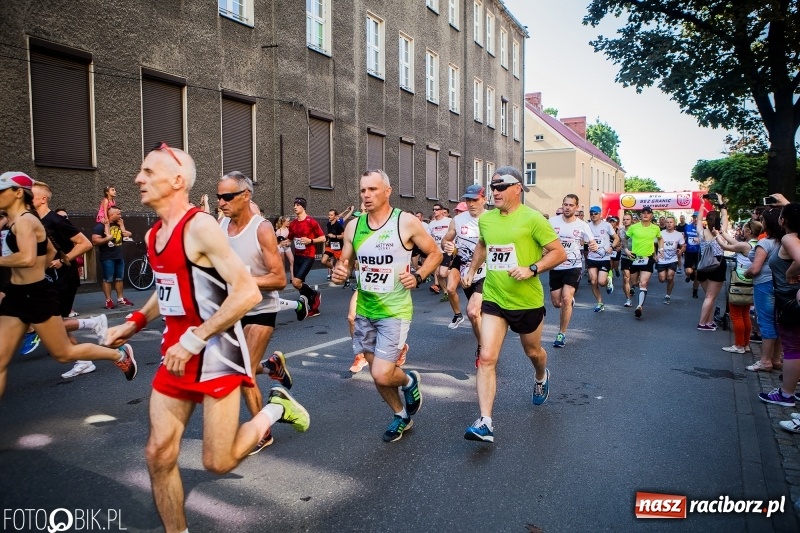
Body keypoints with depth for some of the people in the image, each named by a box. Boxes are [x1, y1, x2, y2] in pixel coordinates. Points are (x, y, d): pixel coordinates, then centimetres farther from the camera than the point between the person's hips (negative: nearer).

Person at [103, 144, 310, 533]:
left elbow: (248, 294, -25)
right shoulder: (153, 235, 8)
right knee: (159, 454, 8)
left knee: (218, 463, 1)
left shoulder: (200, 227, -18)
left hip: (216, 354, -7)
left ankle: (275, 409, 23)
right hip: (176, 353, 8)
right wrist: (135, 322, 11)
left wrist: (194, 340, -24)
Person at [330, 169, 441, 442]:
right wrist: (340, 273, -11)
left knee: (382, 375, -13)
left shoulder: (407, 222, -11)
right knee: (378, 373, 15)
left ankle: (409, 381, 22)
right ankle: (401, 415, 40)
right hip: (364, 310, 5)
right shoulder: (353, 226, 1)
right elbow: (345, 262, 11)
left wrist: (418, 276, -16)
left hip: (395, 310, -5)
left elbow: (435, 253, 0)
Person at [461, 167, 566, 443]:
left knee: (533, 351, 21)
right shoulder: (486, 219, 3)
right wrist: (472, 269, 13)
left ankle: (541, 378, 57)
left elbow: (560, 253, -12)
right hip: (493, 299, 3)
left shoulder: (532, 219, -13)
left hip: (527, 301, -3)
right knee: (487, 357, -11)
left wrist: (531, 269, -24)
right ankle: (485, 422, -9)